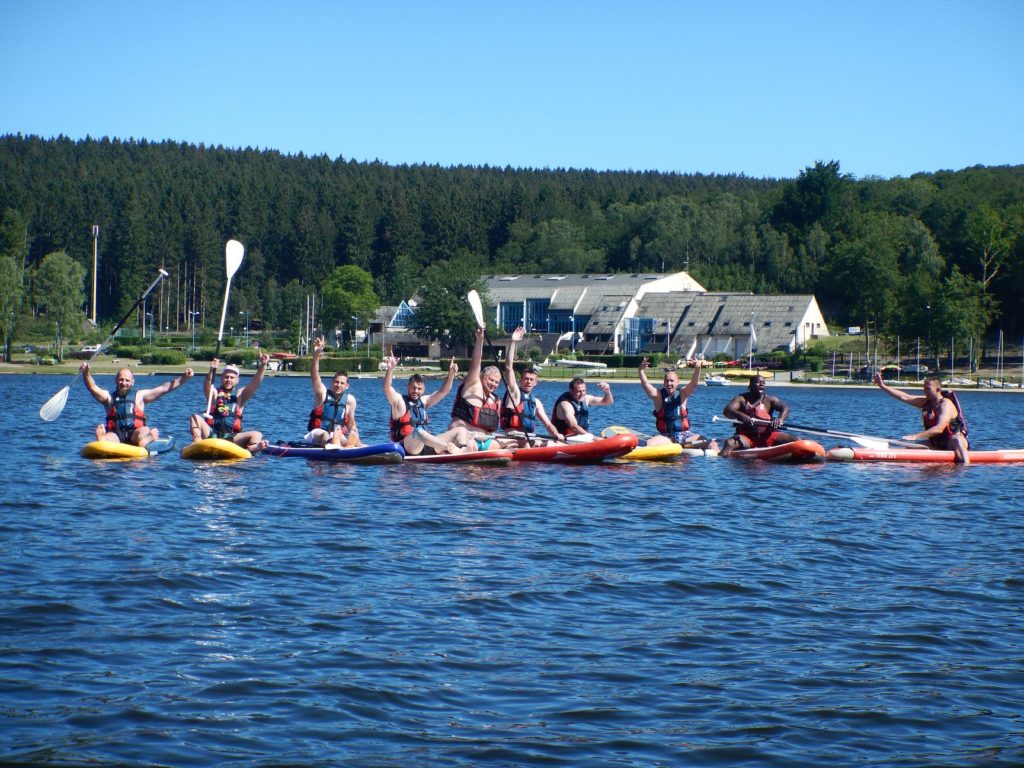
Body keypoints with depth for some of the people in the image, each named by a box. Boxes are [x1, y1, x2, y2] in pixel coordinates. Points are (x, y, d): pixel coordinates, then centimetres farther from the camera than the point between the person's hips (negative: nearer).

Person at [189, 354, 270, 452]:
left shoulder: (240, 395, 14)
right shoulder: (214, 393, 11)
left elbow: (255, 383, -2)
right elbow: (207, 385, -12)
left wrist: (262, 366, -19)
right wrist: (212, 371, -33)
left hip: (231, 437, 0)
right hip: (211, 434, 0)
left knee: (257, 435, -22)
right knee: (195, 417, -22)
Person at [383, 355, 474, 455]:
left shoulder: (423, 401, 20)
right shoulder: (399, 400, 2)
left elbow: (443, 391, 18)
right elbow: (387, 388, -16)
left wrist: (451, 374, 2)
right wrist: (390, 369, -32)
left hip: (426, 445, 7)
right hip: (408, 447, -7)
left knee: (460, 430, 1)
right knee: (418, 432, -41)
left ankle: (462, 450, -30)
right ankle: (450, 448, -47)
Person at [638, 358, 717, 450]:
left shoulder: (682, 394, 3)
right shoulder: (658, 395, 0)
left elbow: (693, 384, -14)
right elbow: (645, 385, -15)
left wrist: (697, 369, -34)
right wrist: (641, 371, -34)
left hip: (685, 435, 1)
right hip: (666, 437, -1)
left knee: (712, 445, -16)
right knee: (648, 444, -32)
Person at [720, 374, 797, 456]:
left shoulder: (769, 400, 9)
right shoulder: (741, 399, 4)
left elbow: (785, 408, -4)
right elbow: (727, 411, -12)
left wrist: (780, 418, -28)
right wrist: (741, 415, -34)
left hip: (767, 436, 2)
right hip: (746, 437, -2)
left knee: (793, 440, -16)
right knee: (730, 442, -32)